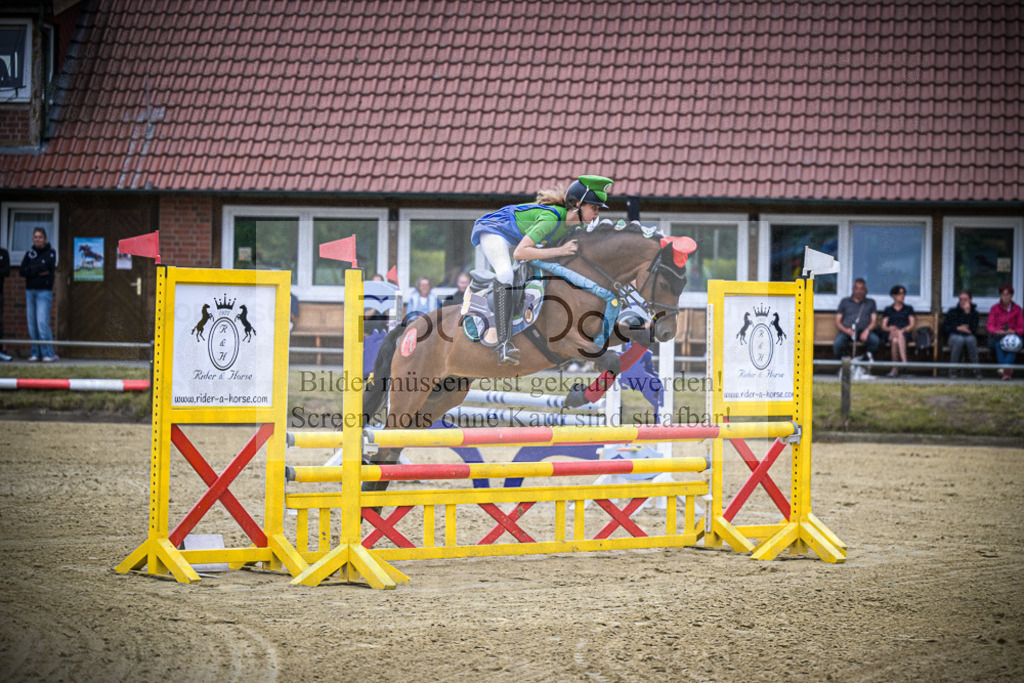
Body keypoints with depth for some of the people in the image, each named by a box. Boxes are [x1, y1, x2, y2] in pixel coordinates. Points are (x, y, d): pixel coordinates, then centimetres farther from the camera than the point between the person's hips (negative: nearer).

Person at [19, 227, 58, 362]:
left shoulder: (50, 252, 1)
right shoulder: (29, 254, 13)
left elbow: (46, 266, -14)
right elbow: (22, 271, 2)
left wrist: (31, 270, -3)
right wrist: (38, 271, -10)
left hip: (44, 291, -5)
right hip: (30, 290, 5)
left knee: (42, 322, -14)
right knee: (32, 324, 3)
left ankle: (48, 354, -12)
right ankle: (36, 353, 8)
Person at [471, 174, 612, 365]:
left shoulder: (574, 220, -10)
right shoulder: (551, 218, -35)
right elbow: (519, 253, -42)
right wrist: (558, 251, -42)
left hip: (515, 239, 10)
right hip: (492, 230, -10)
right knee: (505, 274, -33)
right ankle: (504, 344, -40)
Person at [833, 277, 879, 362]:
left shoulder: (871, 302, 20)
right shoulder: (845, 302, 19)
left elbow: (873, 321, 10)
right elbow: (838, 322, 13)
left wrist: (867, 331, -13)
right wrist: (846, 330, -9)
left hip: (864, 332, 0)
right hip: (847, 332, 0)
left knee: (875, 340, -33)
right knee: (837, 344, -34)